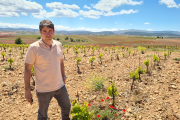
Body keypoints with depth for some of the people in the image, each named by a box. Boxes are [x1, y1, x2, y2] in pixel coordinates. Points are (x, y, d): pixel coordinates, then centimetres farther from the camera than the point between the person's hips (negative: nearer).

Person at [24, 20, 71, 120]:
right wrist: (27, 90, -10)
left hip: (60, 86, 5)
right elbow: (27, 69, -11)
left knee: (67, 107, 23)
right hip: (43, 89, -4)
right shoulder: (34, 48, -16)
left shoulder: (59, 45, -1)